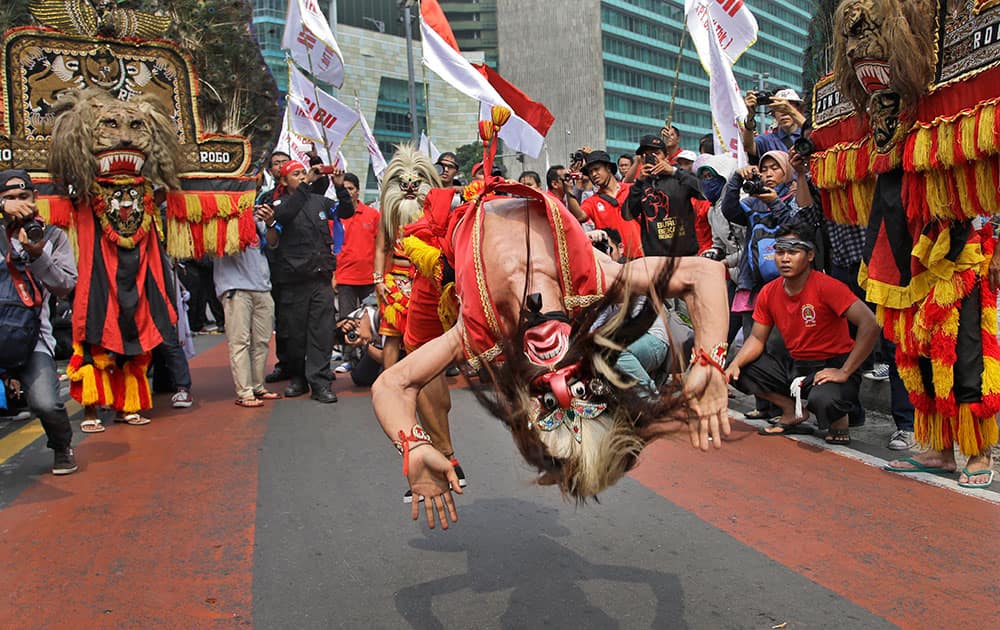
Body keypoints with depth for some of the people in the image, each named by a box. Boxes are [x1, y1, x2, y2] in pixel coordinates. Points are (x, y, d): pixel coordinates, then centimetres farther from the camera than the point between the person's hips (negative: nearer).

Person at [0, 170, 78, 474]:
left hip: (32, 334, -1)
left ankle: (62, 447, 14)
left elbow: (66, 285, 2)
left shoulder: (53, 236, 12)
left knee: (45, 404, -17)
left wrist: (38, 255, -12)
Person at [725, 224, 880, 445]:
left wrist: (844, 373, -26)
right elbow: (757, 339, 8)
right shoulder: (769, 293, -1)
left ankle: (839, 420, 2)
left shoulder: (826, 286, -20)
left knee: (823, 400, -38)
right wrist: (735, 364, -13)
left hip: (832, 366, -6)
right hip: (795, 365, 7)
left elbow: (870, 326, -26)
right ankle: (792, 413, 10)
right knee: (741, 372, -6)